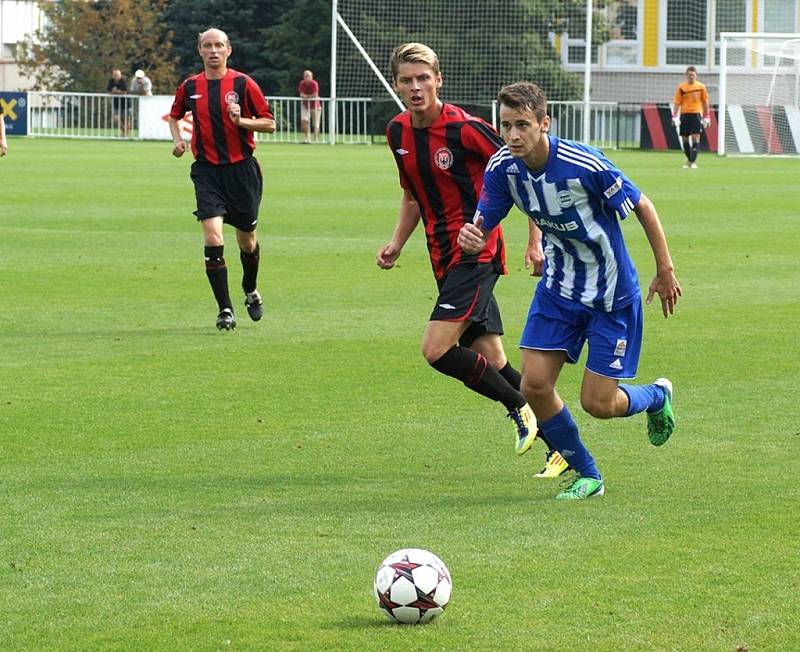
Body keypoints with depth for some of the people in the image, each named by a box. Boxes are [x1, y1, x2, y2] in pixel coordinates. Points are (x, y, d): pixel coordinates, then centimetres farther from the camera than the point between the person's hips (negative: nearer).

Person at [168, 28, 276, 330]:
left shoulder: (243, 84, -4)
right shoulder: (190, 87, 4)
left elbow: (269, 124, -2)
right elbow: (174, 115, 23)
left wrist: (241, 120, -19)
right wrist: (177, 140, 4)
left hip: (242, 168, -1)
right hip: (207, 170, 1)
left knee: (246, 240, 11)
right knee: (212, 237, -16)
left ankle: (251, 291, 40)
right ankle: (225, 310, -12)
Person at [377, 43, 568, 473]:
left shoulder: (465, 129, -16)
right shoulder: (397, 132, 7)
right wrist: (396, 244, 11)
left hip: (477, 252, -7)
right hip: (444, 257, 7)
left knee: (437, 349, -18)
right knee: (491, 362, 5)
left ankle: (521, 407, 1)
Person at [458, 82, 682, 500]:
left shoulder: (585, 165, -28)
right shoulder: (503, 168, -13)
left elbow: (642, 207, -14)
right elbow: (483, 226, -6)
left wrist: (665, 272, -6)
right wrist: (472, 239, -32)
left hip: (612, 295, -5)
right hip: (558, 288, 5)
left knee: (598, 403, -4)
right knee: (534, 385, -7)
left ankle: (657, 396, 32)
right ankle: (587, 474, 15)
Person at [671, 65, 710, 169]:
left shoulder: (701, 87, 3)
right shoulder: (681, 87, 2)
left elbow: (705, 102, 9)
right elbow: (677, 102, 1)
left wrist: (707, 117, 7)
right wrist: (675, 116, -8)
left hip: (696, 115, -1)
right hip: (684, 115, 1)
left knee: (695, 137, -12)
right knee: (685, 138, 7)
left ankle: (693, 161, -11)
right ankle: (689, 160, 25)